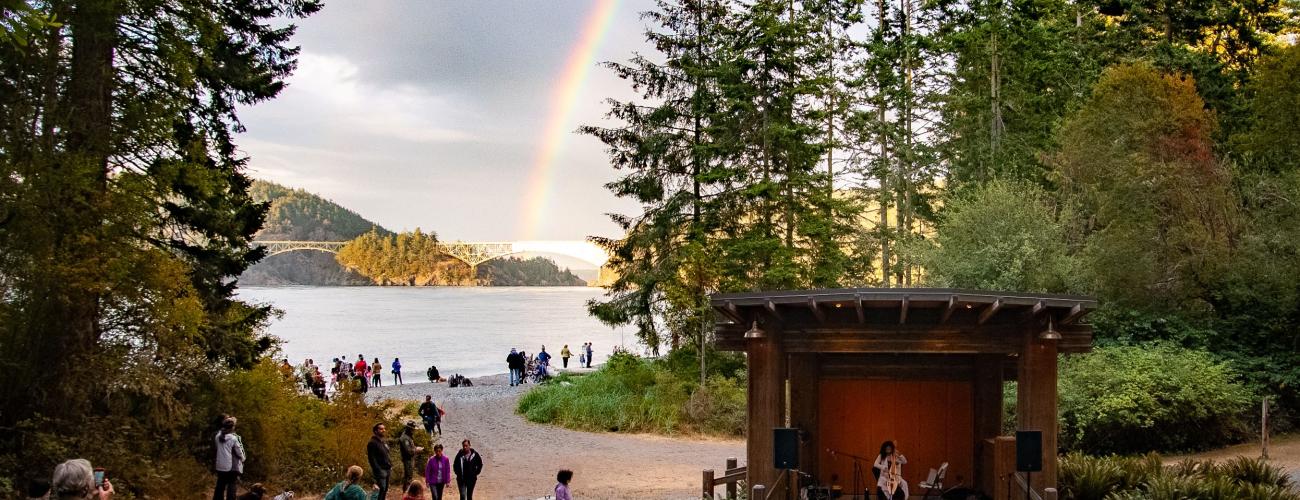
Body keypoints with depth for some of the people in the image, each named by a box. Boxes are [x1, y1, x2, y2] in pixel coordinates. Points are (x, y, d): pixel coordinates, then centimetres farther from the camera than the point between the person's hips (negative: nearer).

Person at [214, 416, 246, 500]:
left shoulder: (218, 436, -2)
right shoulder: (234, 438, -15)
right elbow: (239, 453, -8)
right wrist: (242, 459, 12)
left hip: (220, 467, 5)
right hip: (232, 468, -5)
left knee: (219, 488, 15)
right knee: (231, 489, 1)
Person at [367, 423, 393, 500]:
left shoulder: (383, 442, 16)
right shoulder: (372, 443, -12)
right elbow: (372, 459, -17)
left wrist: (390, 465, 13)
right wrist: (378, 470, -21)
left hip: (387, 469, 9)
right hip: (380, 470, -9)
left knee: (385, 490, 13)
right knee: (381, 490, -14)